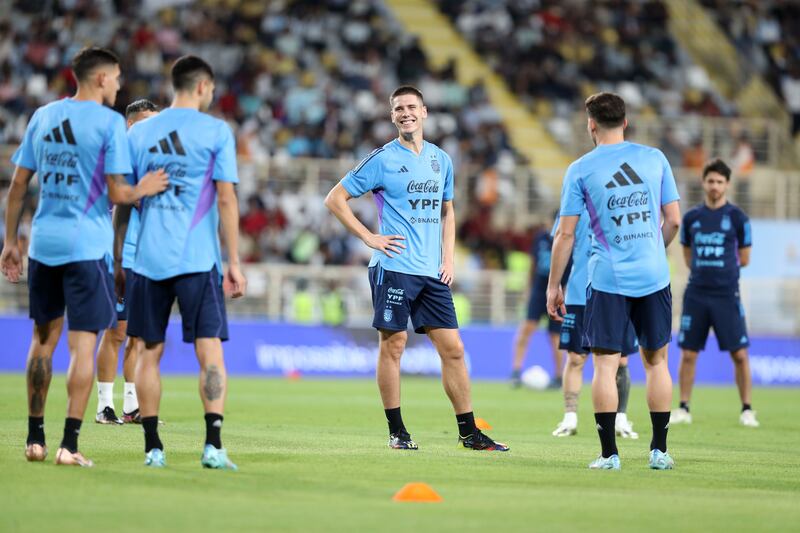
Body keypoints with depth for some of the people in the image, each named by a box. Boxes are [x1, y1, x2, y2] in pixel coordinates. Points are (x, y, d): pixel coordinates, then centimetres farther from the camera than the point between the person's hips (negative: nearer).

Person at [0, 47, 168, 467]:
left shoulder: (43, 116, 10)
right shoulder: (109, 122, -6)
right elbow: (117, 194, -11)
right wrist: (143, 190, 9)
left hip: (43, 243, 5)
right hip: (87, 245, -5)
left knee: (44, 339, 15)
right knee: (83, 344, -2)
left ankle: (35, 439, 18)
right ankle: (69, 444, -7)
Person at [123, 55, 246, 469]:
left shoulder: (139, 132, 10)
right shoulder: (216, 132, 0)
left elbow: (123, 201, 11)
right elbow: (226, 199, -4)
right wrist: (234, 263, -1)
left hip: (148, 259, 3)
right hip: (198, 260, -3)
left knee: (149, 352, 9)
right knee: (210, 350, -3)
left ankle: (153, 448, 9)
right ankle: (213, 445, -14)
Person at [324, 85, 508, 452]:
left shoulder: (441, 160, 13)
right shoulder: (383, 160, -3)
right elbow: (335, 199, -1)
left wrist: (448, 258, 12)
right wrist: (369, 238, -7)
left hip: (432, 272, 5)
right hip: (394, 267, -5)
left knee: (452, 349, 3)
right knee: (392, 346, -2)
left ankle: (469, 432, 8)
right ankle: (396, 431, 6)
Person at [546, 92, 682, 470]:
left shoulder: (580, 169, -2)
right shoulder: (654, 158, 5)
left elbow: (565, 234, -2)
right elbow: (673, 220, 7)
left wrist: (553, 286, 5)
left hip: (608, 279, -2)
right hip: (654, 275, 2)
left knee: (605, 363, 1)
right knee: (656, 360, 12)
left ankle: (609, 453, -2)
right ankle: (659, 450, 12)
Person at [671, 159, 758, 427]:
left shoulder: (737, 218, 0)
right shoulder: (691, 218, 8)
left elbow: (744, 259, 6)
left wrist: (721, 269, 6)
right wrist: (703, 271, 9)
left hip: (726, 294, -2)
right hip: (696, 294, 3)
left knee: (739, 354, -4)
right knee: (688, 354, 2)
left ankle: (747, 410, 4)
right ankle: (683, 409, 10)